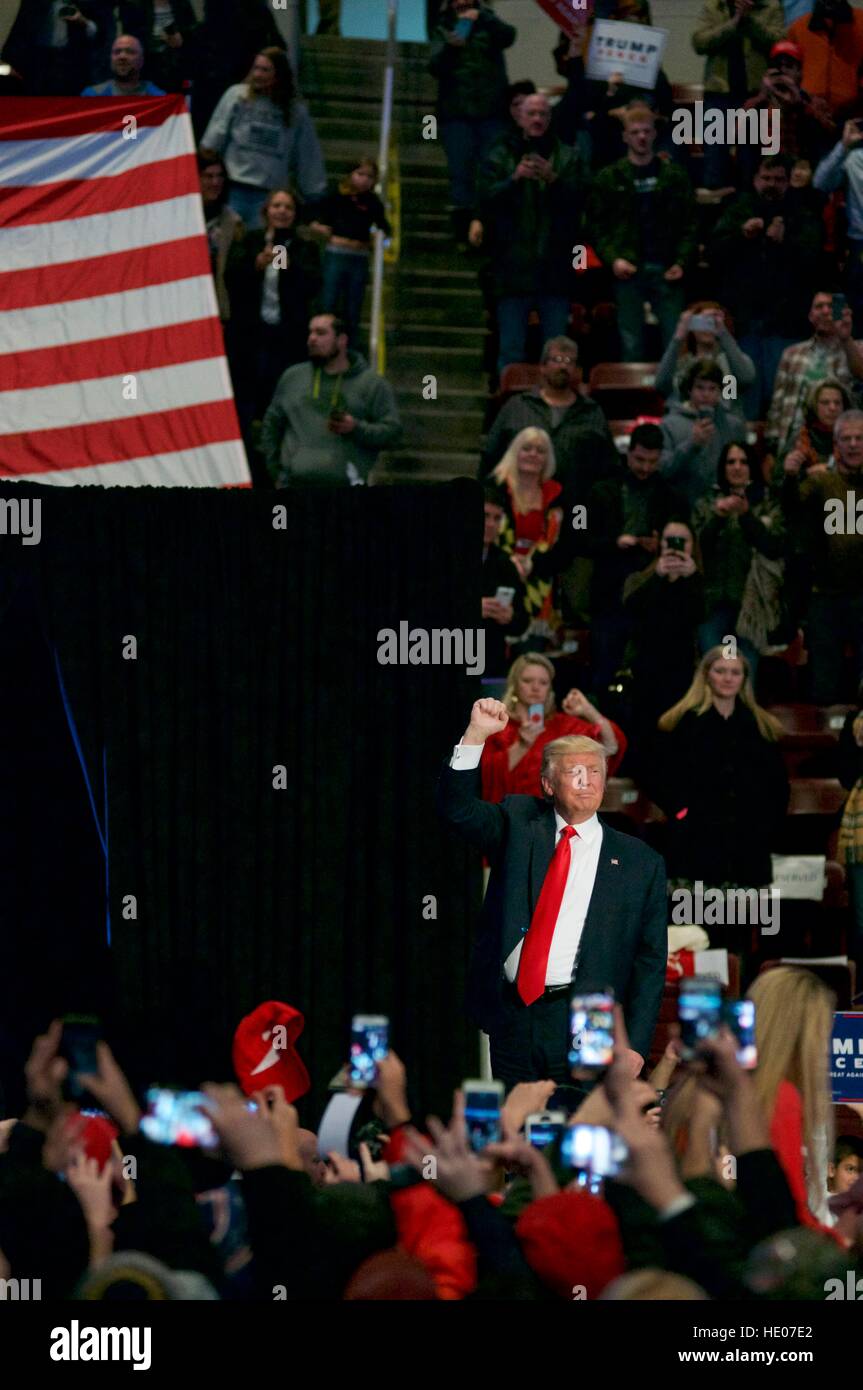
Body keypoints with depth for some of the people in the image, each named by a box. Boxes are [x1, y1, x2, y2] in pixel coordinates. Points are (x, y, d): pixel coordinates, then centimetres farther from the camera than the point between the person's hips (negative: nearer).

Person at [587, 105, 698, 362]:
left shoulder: (674, 175, 8)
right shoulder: (609, 178, 6)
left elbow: (689, 225, 6)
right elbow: (596, 226, 4)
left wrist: (682, 262, -7)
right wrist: (613, 259, -11)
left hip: (666, 272, 1)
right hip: (628, 271, -1)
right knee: (632, 345, 1)